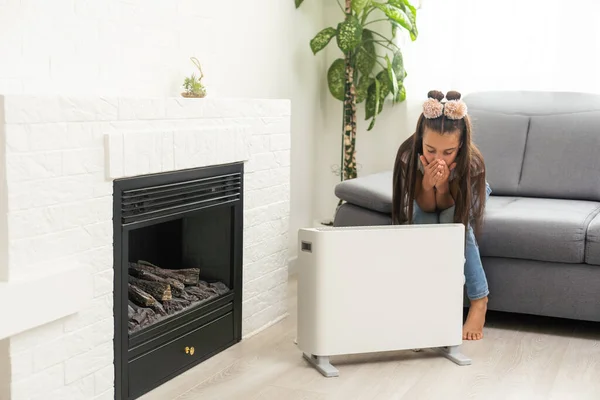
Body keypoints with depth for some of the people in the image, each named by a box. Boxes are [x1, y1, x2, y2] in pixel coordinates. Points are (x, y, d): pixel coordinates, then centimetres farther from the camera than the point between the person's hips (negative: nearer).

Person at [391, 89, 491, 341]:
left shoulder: (472, 162, -38)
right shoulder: (408, 155, -36)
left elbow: (450, 208, -26)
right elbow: (426, 207, -23)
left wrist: (443, 187, -47)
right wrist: (428, 185, -45)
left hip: (462, 199, -1)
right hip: (427, 200, 1)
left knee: (456, 223, -33)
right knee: (422, 224, -31)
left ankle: (479, 302, -24)